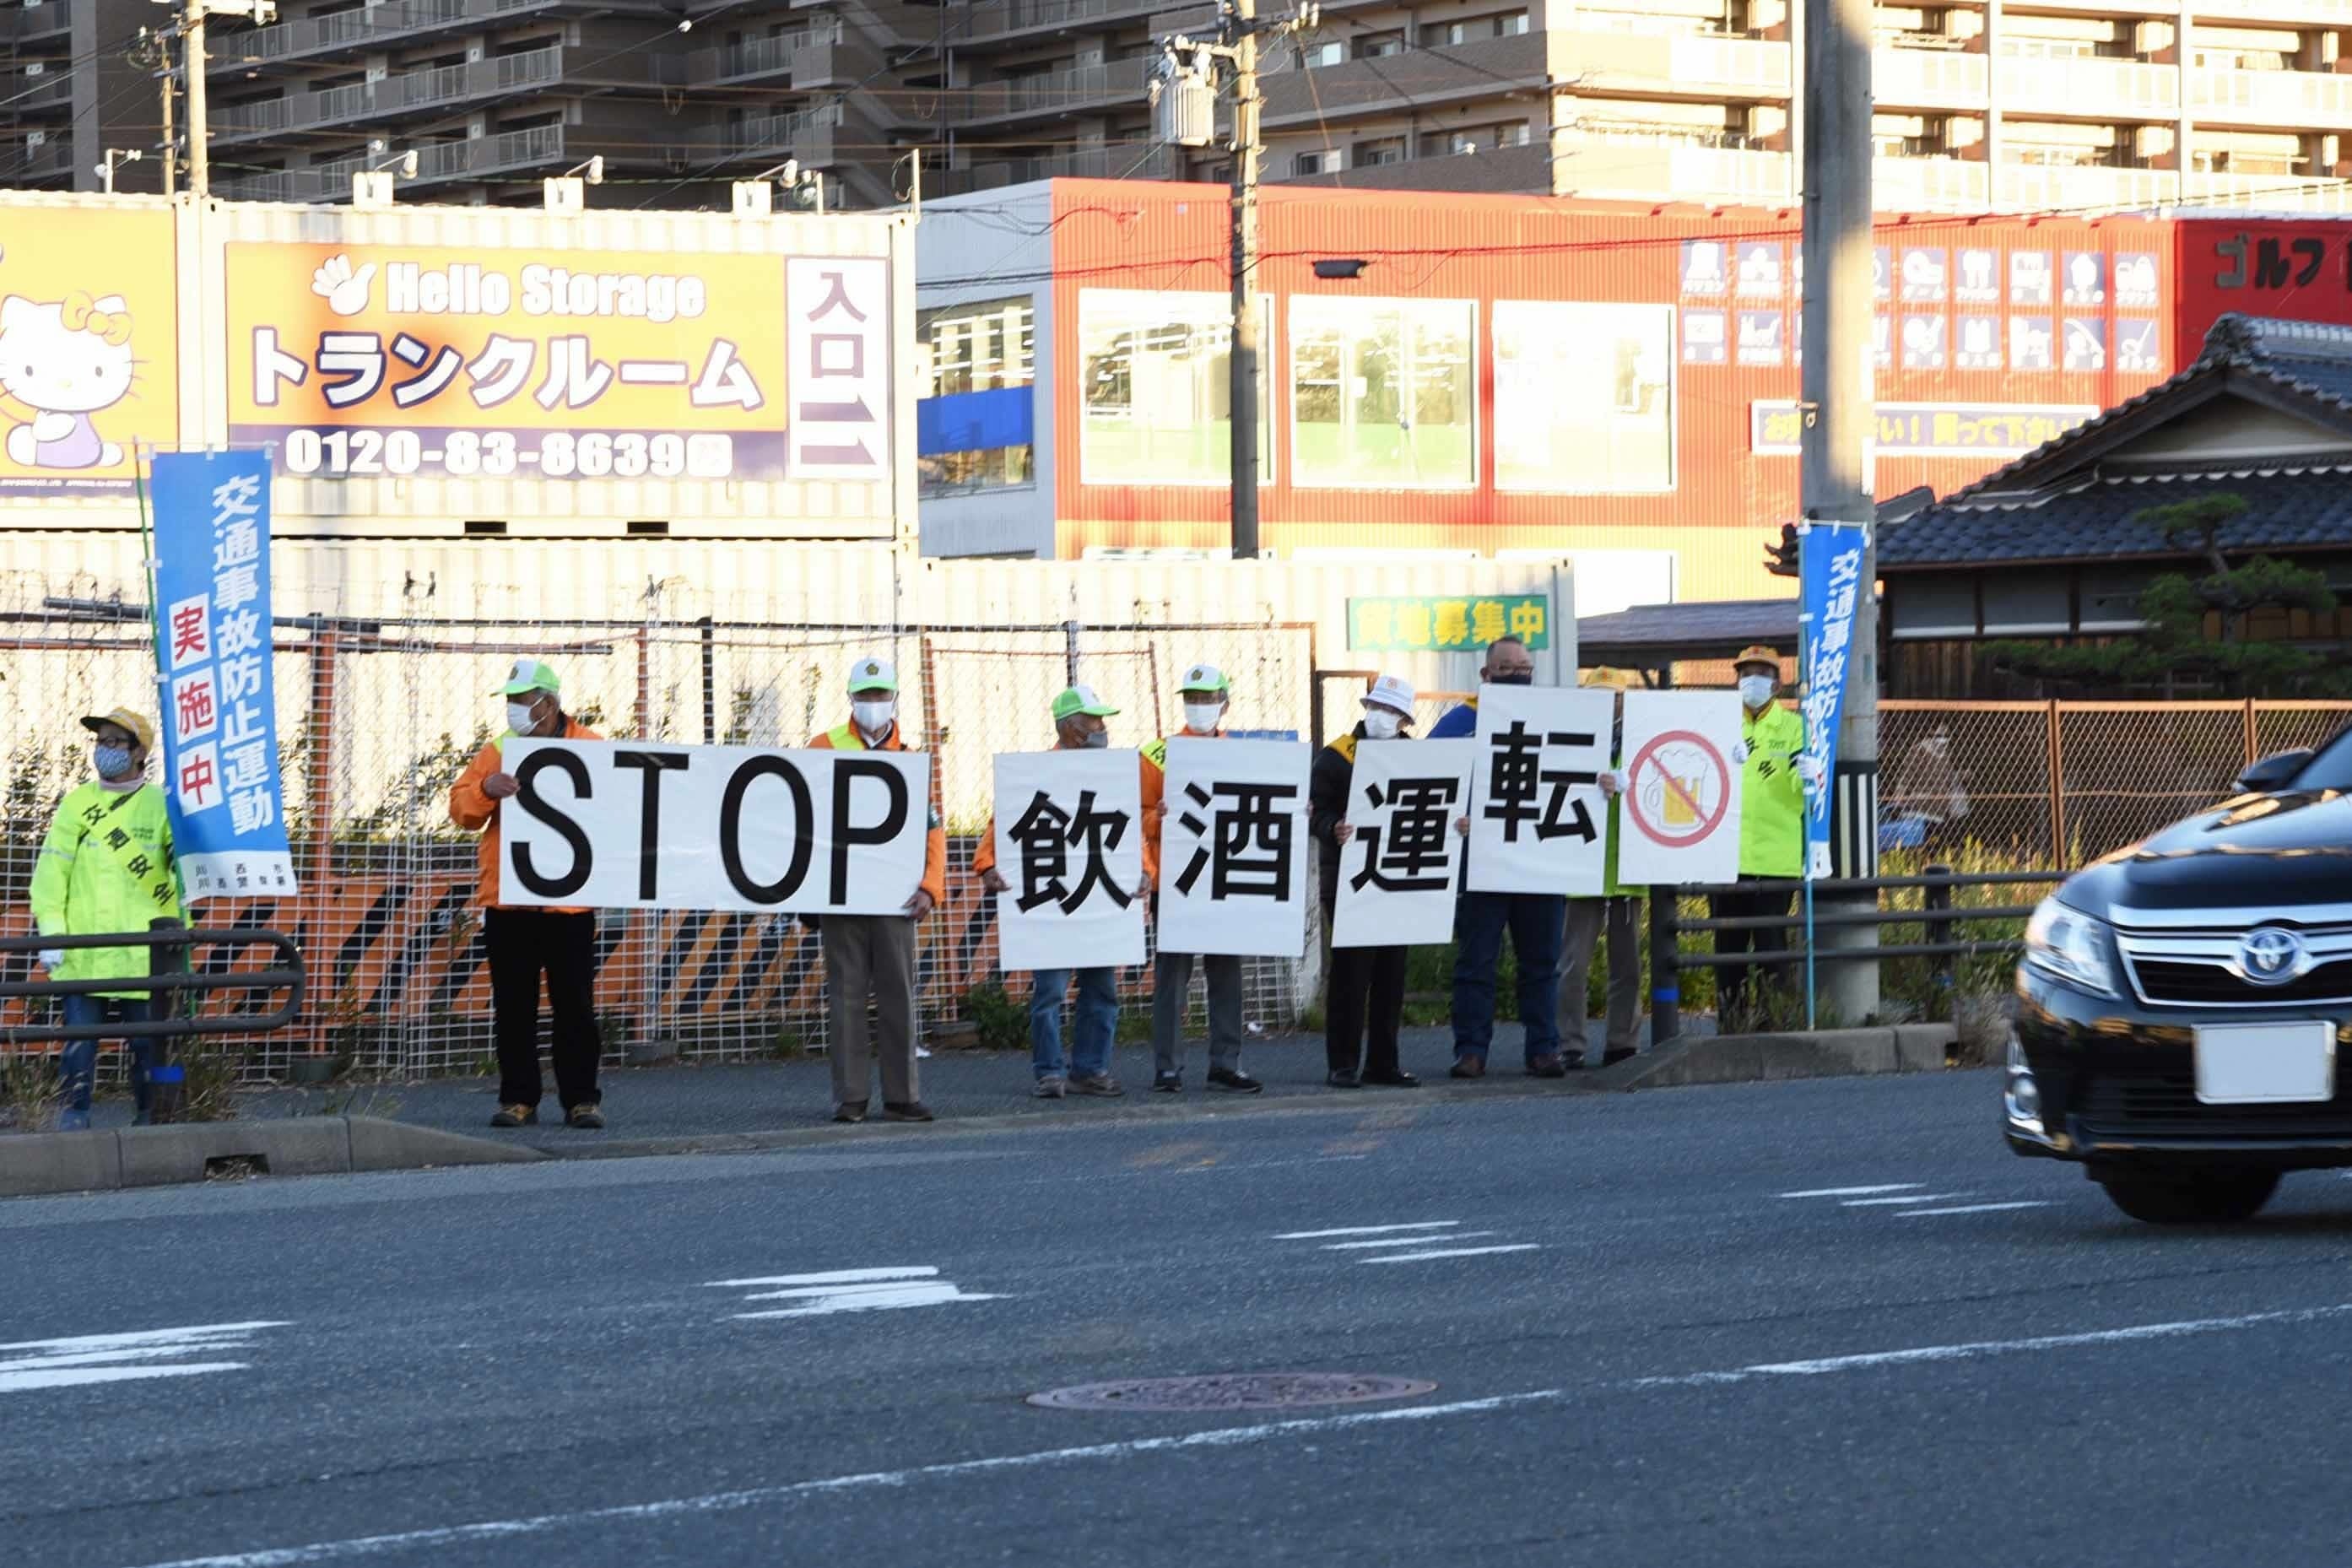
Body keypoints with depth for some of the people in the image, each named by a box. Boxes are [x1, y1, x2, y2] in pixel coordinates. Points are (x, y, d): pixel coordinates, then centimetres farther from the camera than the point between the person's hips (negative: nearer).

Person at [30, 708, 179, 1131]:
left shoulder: (162, 806, 4)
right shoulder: (76, 803, 9)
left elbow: (186, 872, 5)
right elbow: (52, 869, 5)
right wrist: (50, 931, -5)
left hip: (143, 953, -1)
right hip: (83, 951, 1)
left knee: (147, 1042, 3)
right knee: (79, 1039, -2)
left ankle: (149, 1122, 12)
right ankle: (73, 1120, 2)